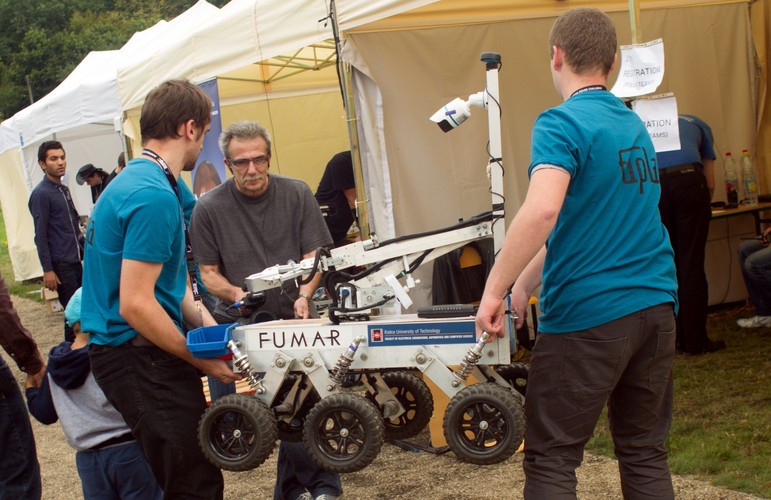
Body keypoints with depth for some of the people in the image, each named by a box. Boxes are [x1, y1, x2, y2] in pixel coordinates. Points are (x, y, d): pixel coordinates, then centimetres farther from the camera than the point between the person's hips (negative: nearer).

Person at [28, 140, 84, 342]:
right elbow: (40, 236, -13)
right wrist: (47, 270, -17)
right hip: (61, 264, -8)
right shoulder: (41, 194, -11)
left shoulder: (63, 190, 13)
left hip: (75, 260, 8)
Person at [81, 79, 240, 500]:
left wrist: (209, 327, 7)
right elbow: (135, 304, -23)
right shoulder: (155, 196, -19)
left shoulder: (132, 180, 15)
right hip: (142, 358, -11)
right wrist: (203, 360, -13)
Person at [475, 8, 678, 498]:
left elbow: (542, 211, -29)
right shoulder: (635, 126, 15)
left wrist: (493, 291, -21)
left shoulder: (562, 123, -12)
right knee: (645, 453, 15)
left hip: (588, 315, -7)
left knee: (551, 461, 2)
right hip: (657, 308, 8)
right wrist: (525, 284, 24)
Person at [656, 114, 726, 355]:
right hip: (688, 179, -2)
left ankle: (677, 338, 17)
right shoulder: (698, 125, 30)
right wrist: (703, 208, 42)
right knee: (692, 263, 3)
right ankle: (696, 341, 6)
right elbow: (710, 183, 24)